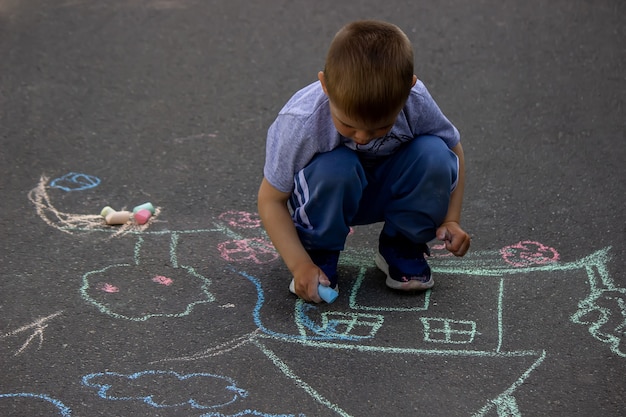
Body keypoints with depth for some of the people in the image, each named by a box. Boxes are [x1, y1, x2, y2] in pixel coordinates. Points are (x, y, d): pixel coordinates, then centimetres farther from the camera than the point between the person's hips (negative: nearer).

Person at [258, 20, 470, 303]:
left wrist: (450, 220, -13)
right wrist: (300, 265, -30)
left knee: (433, 153, -28)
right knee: (335, 167, -38)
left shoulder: (416, 102, -26)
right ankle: (319, 253, -9)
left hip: (384, 192, 3)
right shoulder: (301, 122, -33)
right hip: (327, 195, -3)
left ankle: (402, 247, -3)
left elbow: (452, 149, -4)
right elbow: (271, 200, -22)